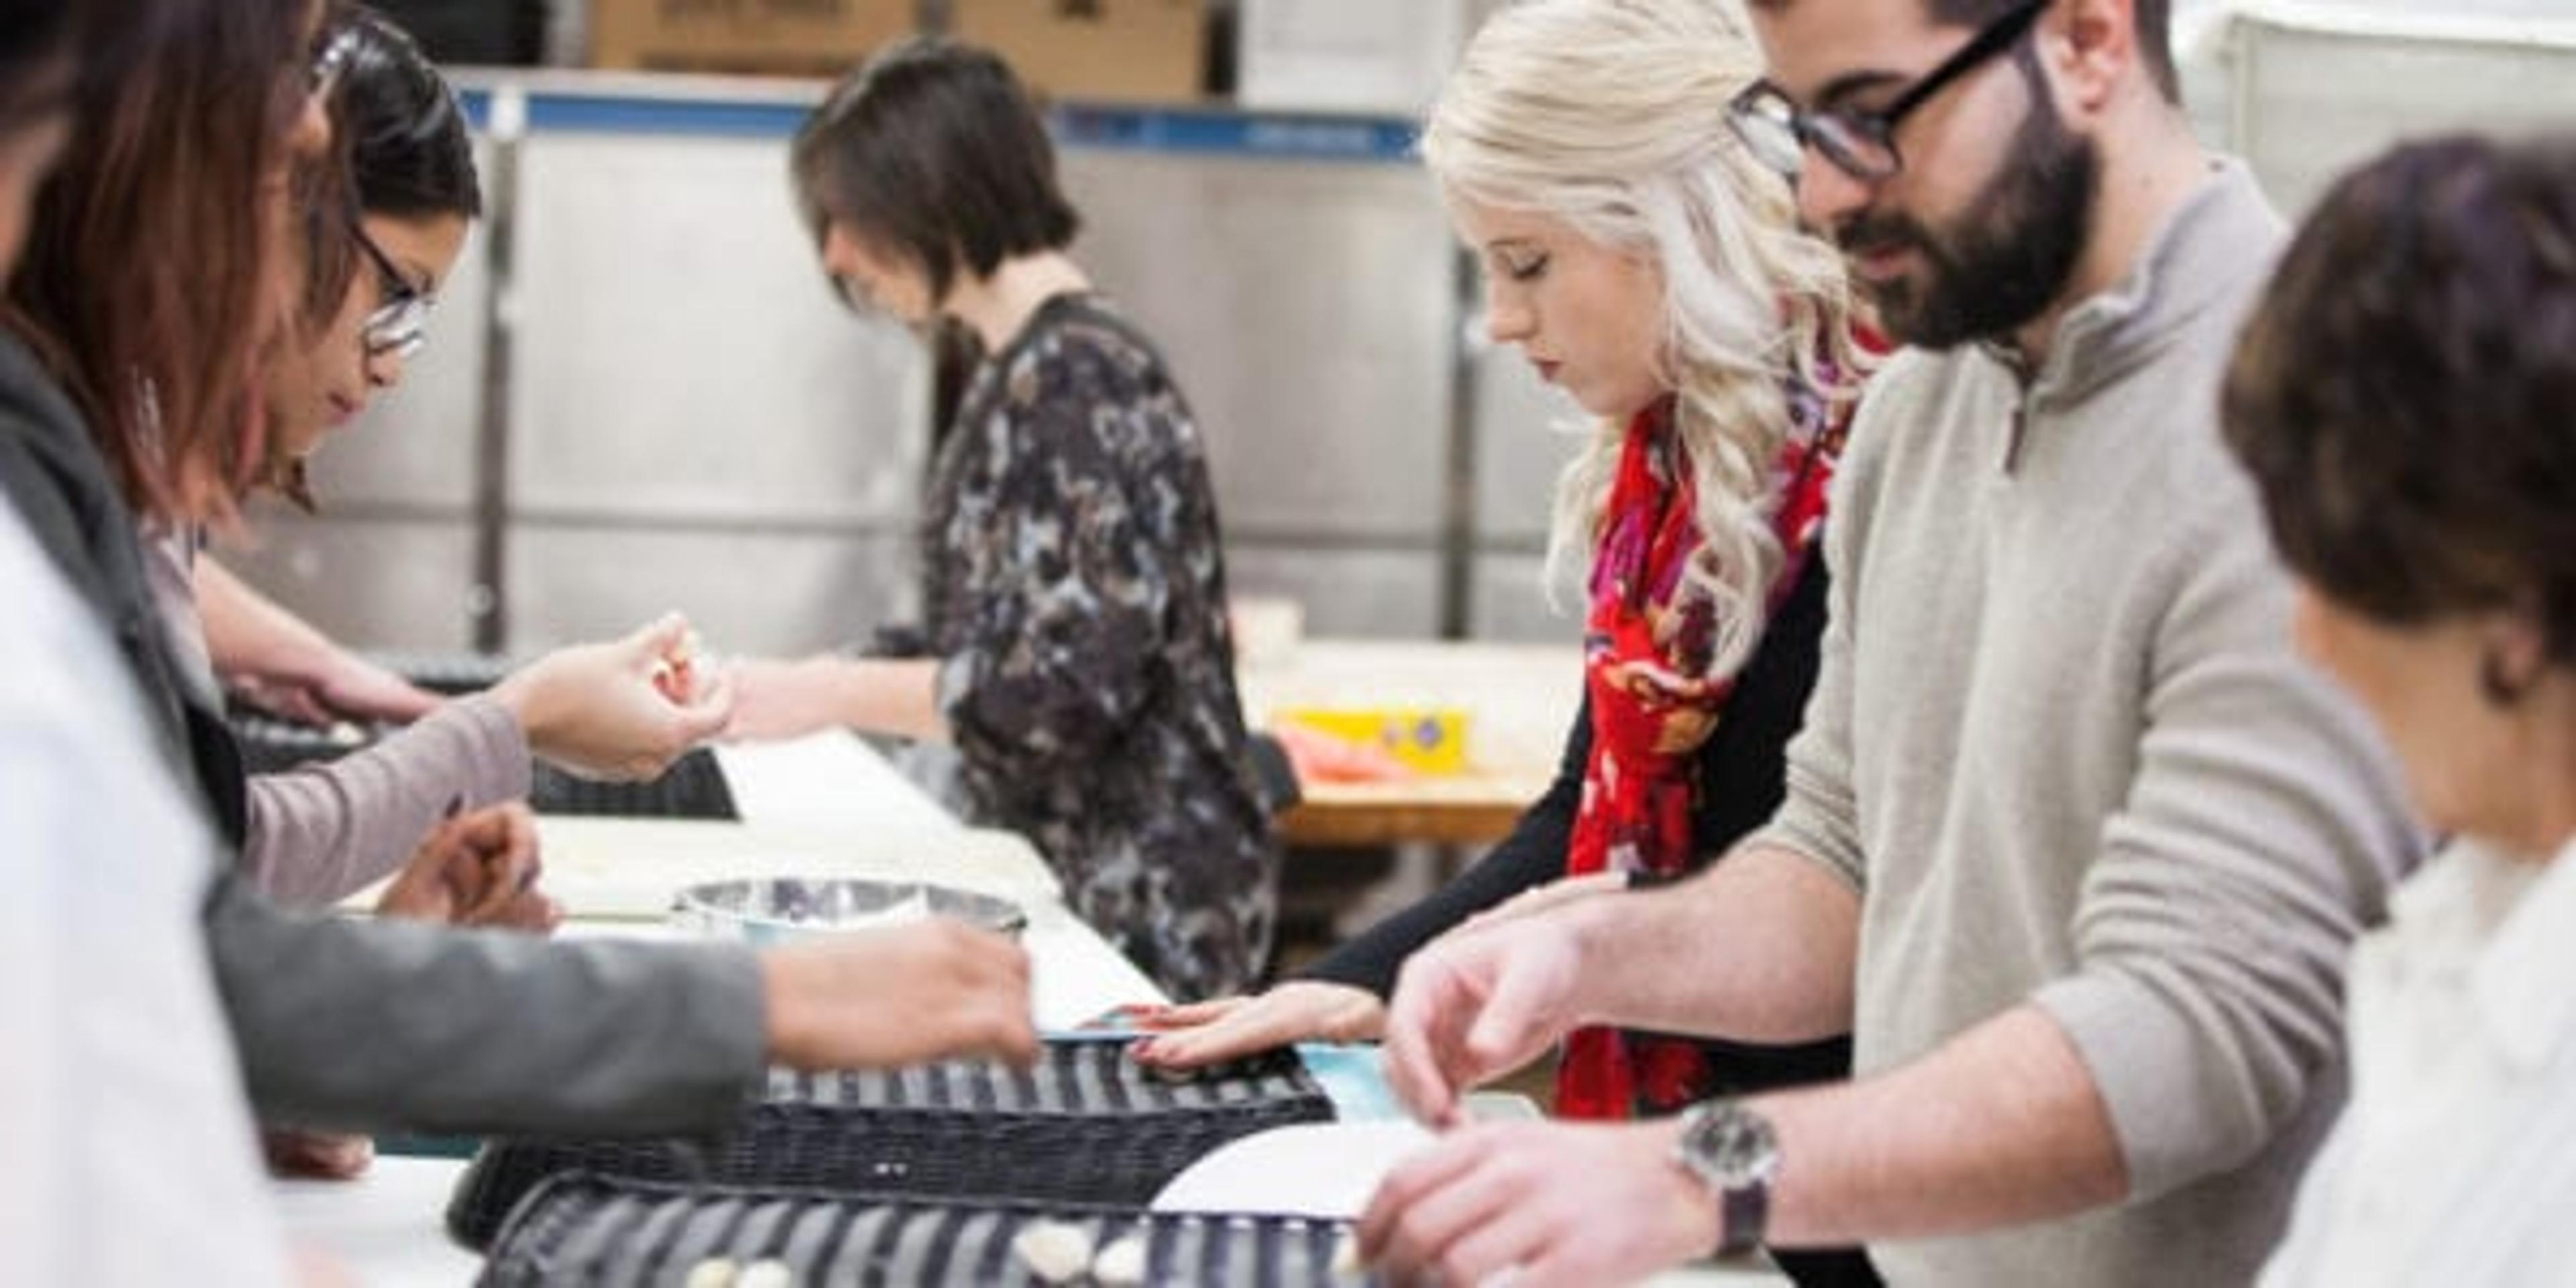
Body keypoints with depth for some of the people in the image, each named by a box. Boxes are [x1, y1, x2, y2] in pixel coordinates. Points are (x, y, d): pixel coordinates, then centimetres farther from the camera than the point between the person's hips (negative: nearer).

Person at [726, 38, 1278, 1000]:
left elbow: (1069, 686, -21)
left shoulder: (1076, 378, -15)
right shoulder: (1024, 374, 13)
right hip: (1054, 876, 9)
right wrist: (784, 685, 10)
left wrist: (829, 693, -14)